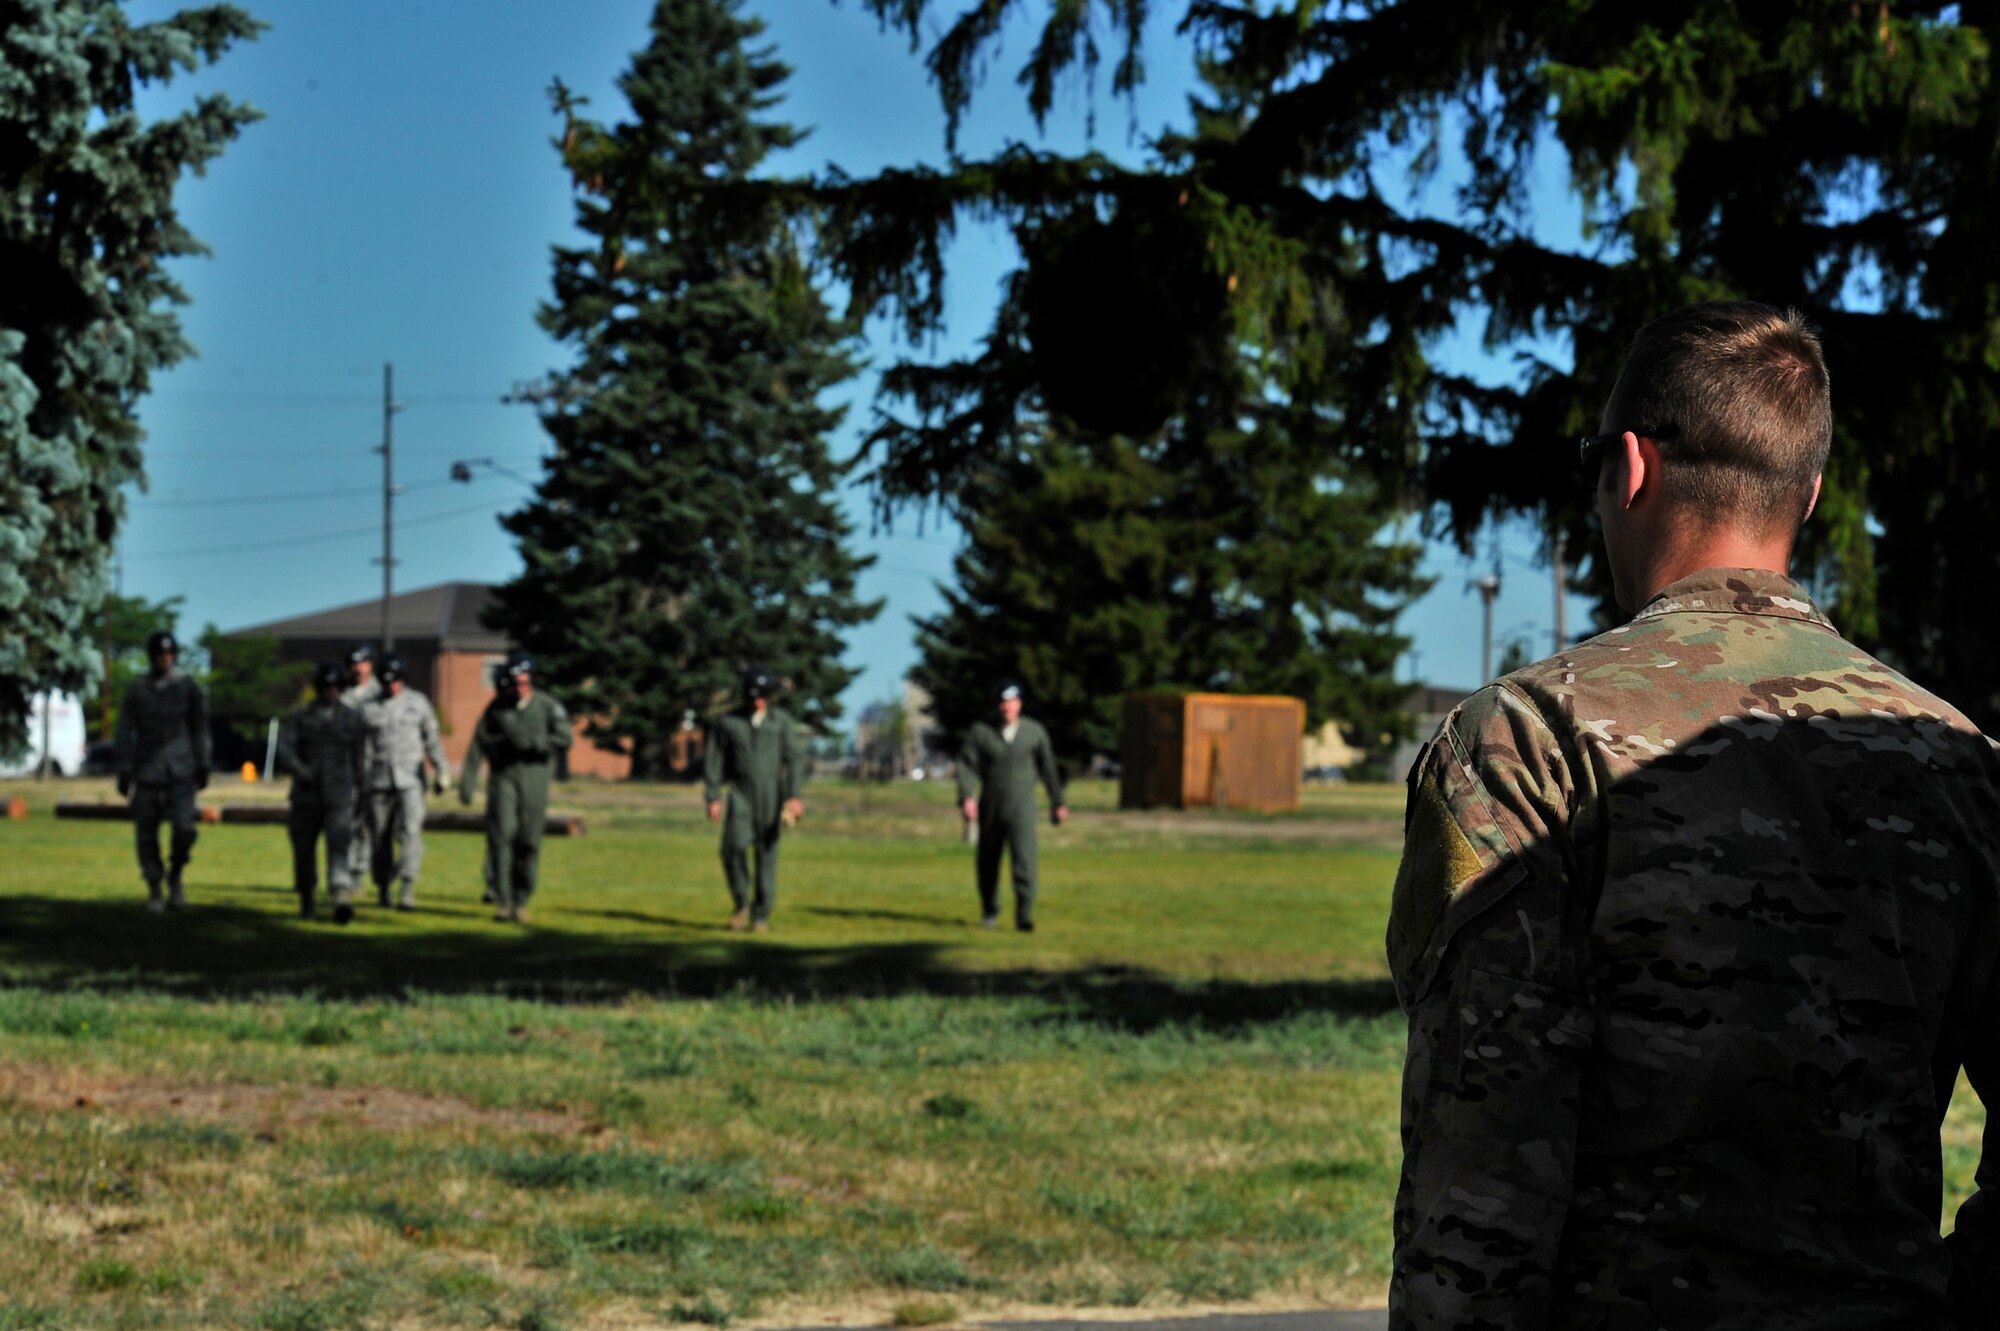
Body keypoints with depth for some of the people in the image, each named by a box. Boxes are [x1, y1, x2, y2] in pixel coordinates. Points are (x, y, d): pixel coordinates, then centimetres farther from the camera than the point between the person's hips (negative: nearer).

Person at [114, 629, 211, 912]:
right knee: (146, 833, 1)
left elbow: (199, 729, 7)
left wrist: (203, 767, 4)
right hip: (147, 771, 1)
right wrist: (124, 772, -6)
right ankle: (155, 890, 14)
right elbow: (125, 732, 0)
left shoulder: (188, 688, 3)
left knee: (183, 828, -15)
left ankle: (176, 875, 10)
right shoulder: (136, 690, 1)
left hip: (180, 772, -1)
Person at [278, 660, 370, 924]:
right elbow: (283, 749, -9)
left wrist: (361, 790, 21)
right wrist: (301, 771, -28)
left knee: (339, 843, -18)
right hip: (307, 794, 1)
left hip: (339, 795, -1)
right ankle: (306, 903, 29)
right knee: (304, 850, 9)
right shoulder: (299, 718, 3)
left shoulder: (353, 719, 6)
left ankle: (342, 901, -31)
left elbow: (360, 757, 16)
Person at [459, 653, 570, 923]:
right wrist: (468, 781, -1)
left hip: (534, 778, 0)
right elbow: (479, 744, 5)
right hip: (503, 776, 0)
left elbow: (564, 739, -8)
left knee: (529, 842, -1)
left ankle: (521, 901, 10)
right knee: (501, 834, -14)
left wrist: (530, 741, -18)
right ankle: (502, 899, -11)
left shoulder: (548, 706, 2)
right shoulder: (497, 707, 7)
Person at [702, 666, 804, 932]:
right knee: (734, 845, -20)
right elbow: (713, 760, 5)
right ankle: (742, 904, -2)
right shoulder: (727, 723, 4)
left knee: (767, 855, 0)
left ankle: (761, 916, 9)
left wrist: (794, 795, -13)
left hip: (771, 797, 1)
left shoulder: (781, 720, 5)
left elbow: (795, 758, -1)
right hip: (741, 795, -1)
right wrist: (713, 797, -4)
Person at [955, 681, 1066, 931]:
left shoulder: (1035, 731, 1)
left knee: (1024, 859, -16)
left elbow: (1048, 767, 9)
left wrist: (1058, 802, 13)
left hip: (1021, 809, -1)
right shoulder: (980, 731, -1)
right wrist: (967, 798, -21)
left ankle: (1024, 917, -17)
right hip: (991, 808, 1)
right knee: (987, 864, 9)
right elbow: (967, 765, -6)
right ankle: (990, 913, 28)